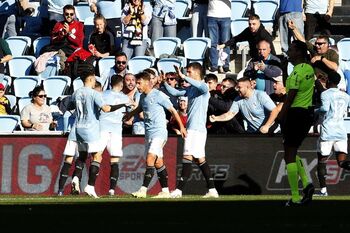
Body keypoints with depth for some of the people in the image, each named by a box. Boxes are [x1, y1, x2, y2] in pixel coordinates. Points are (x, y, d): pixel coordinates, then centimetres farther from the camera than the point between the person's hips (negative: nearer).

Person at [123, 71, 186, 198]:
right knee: (158, 163, 9)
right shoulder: (143, 97, 11)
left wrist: (181, 127, -2)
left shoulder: (158, 95, -12)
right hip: (149, 134, 8)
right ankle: (165, 191, 14)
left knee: (150, 160, -17)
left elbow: (172, 110, -5)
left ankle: (143, 190, -22)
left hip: (159, 132, -8)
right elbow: (139, 109, 34)